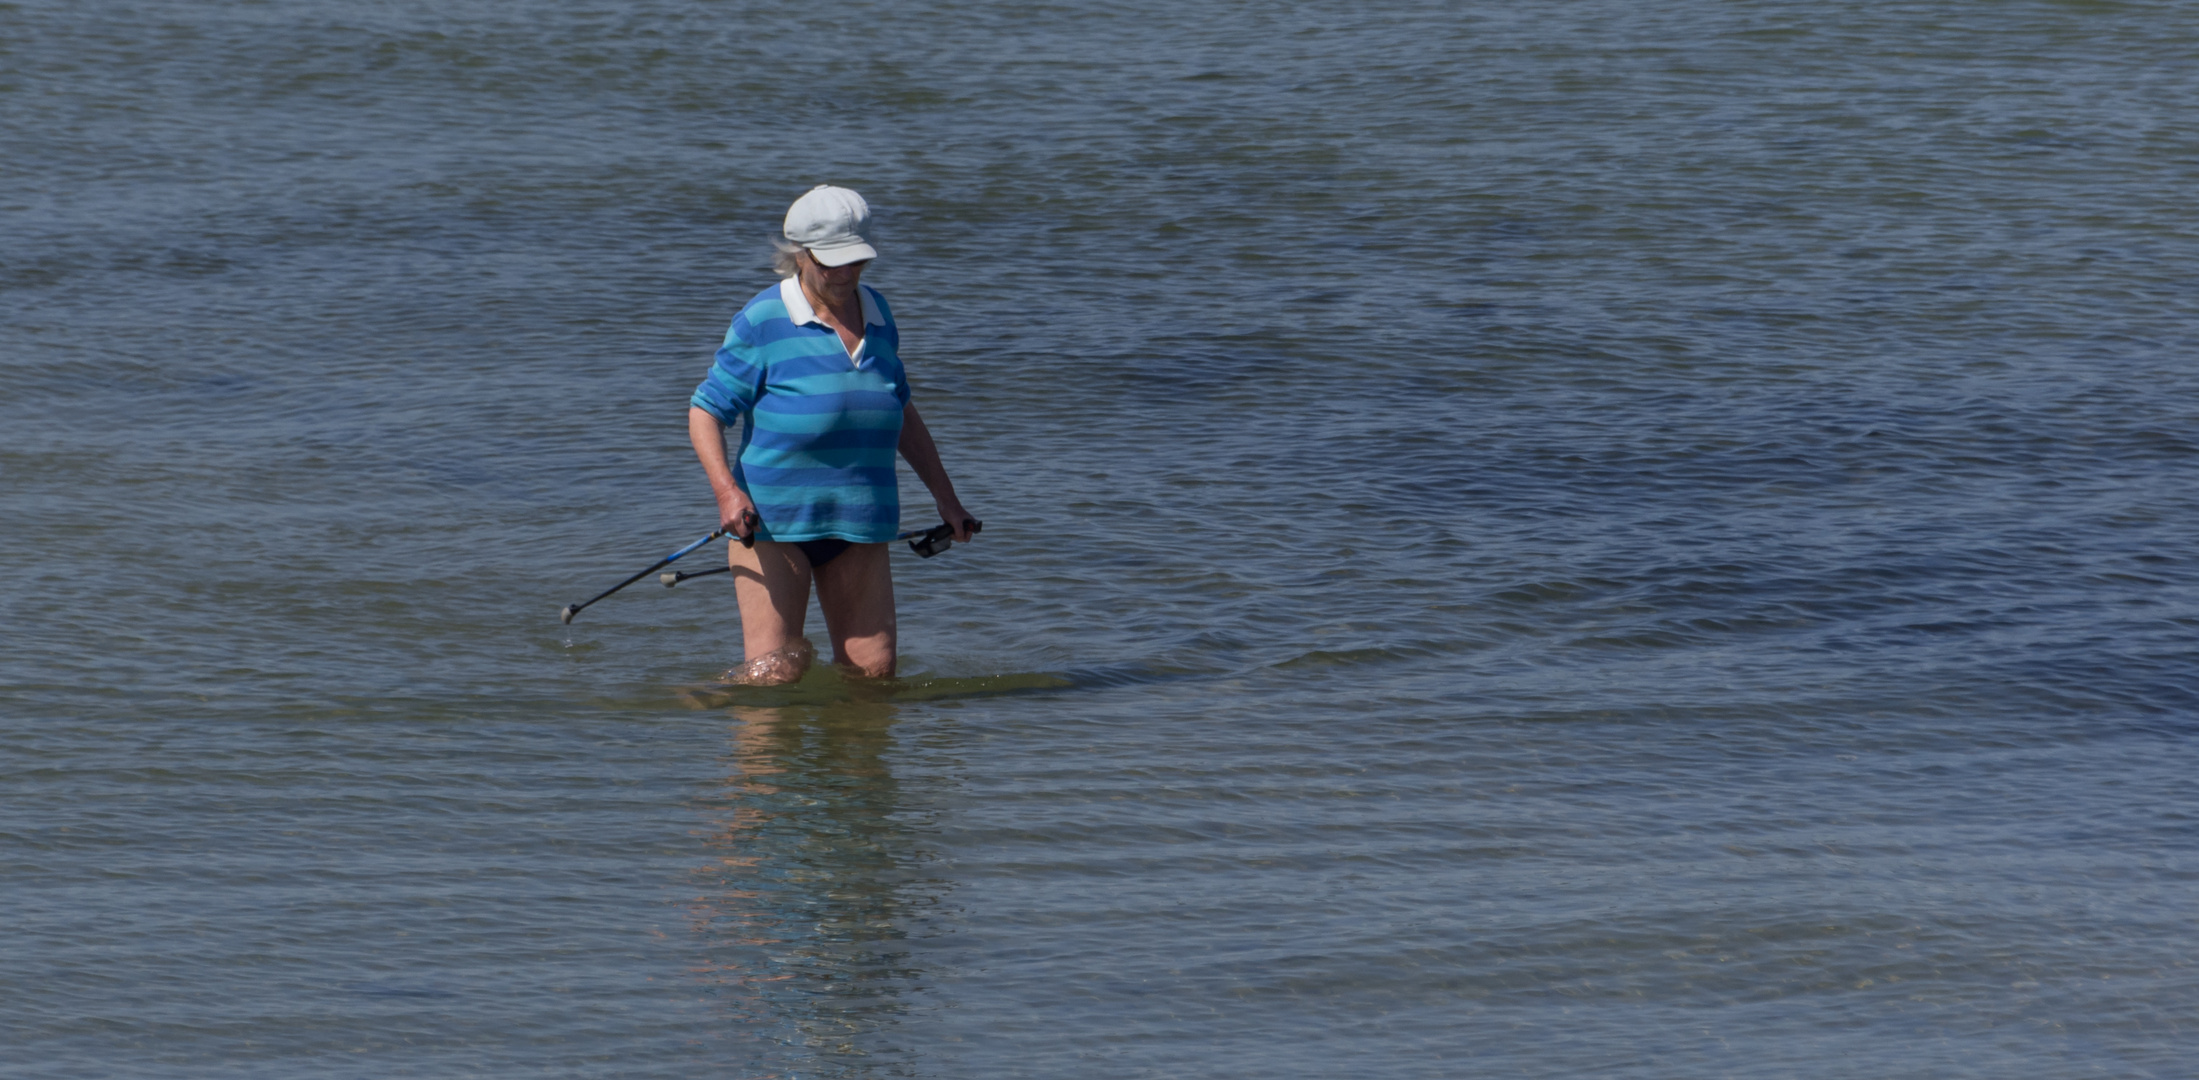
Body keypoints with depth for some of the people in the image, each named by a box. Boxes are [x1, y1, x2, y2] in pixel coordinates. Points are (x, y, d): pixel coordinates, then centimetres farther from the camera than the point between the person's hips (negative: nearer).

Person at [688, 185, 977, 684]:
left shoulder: (876, 312, 12)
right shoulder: (763, 321, -5)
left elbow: (900, 410, 25)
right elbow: (704, 412, -6)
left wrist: (945, 496, 22)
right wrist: (727, 490, -22)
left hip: (858, 526, 5)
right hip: (771, 514, -5)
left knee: (874, 670, -1)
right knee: (774, 673, -11)